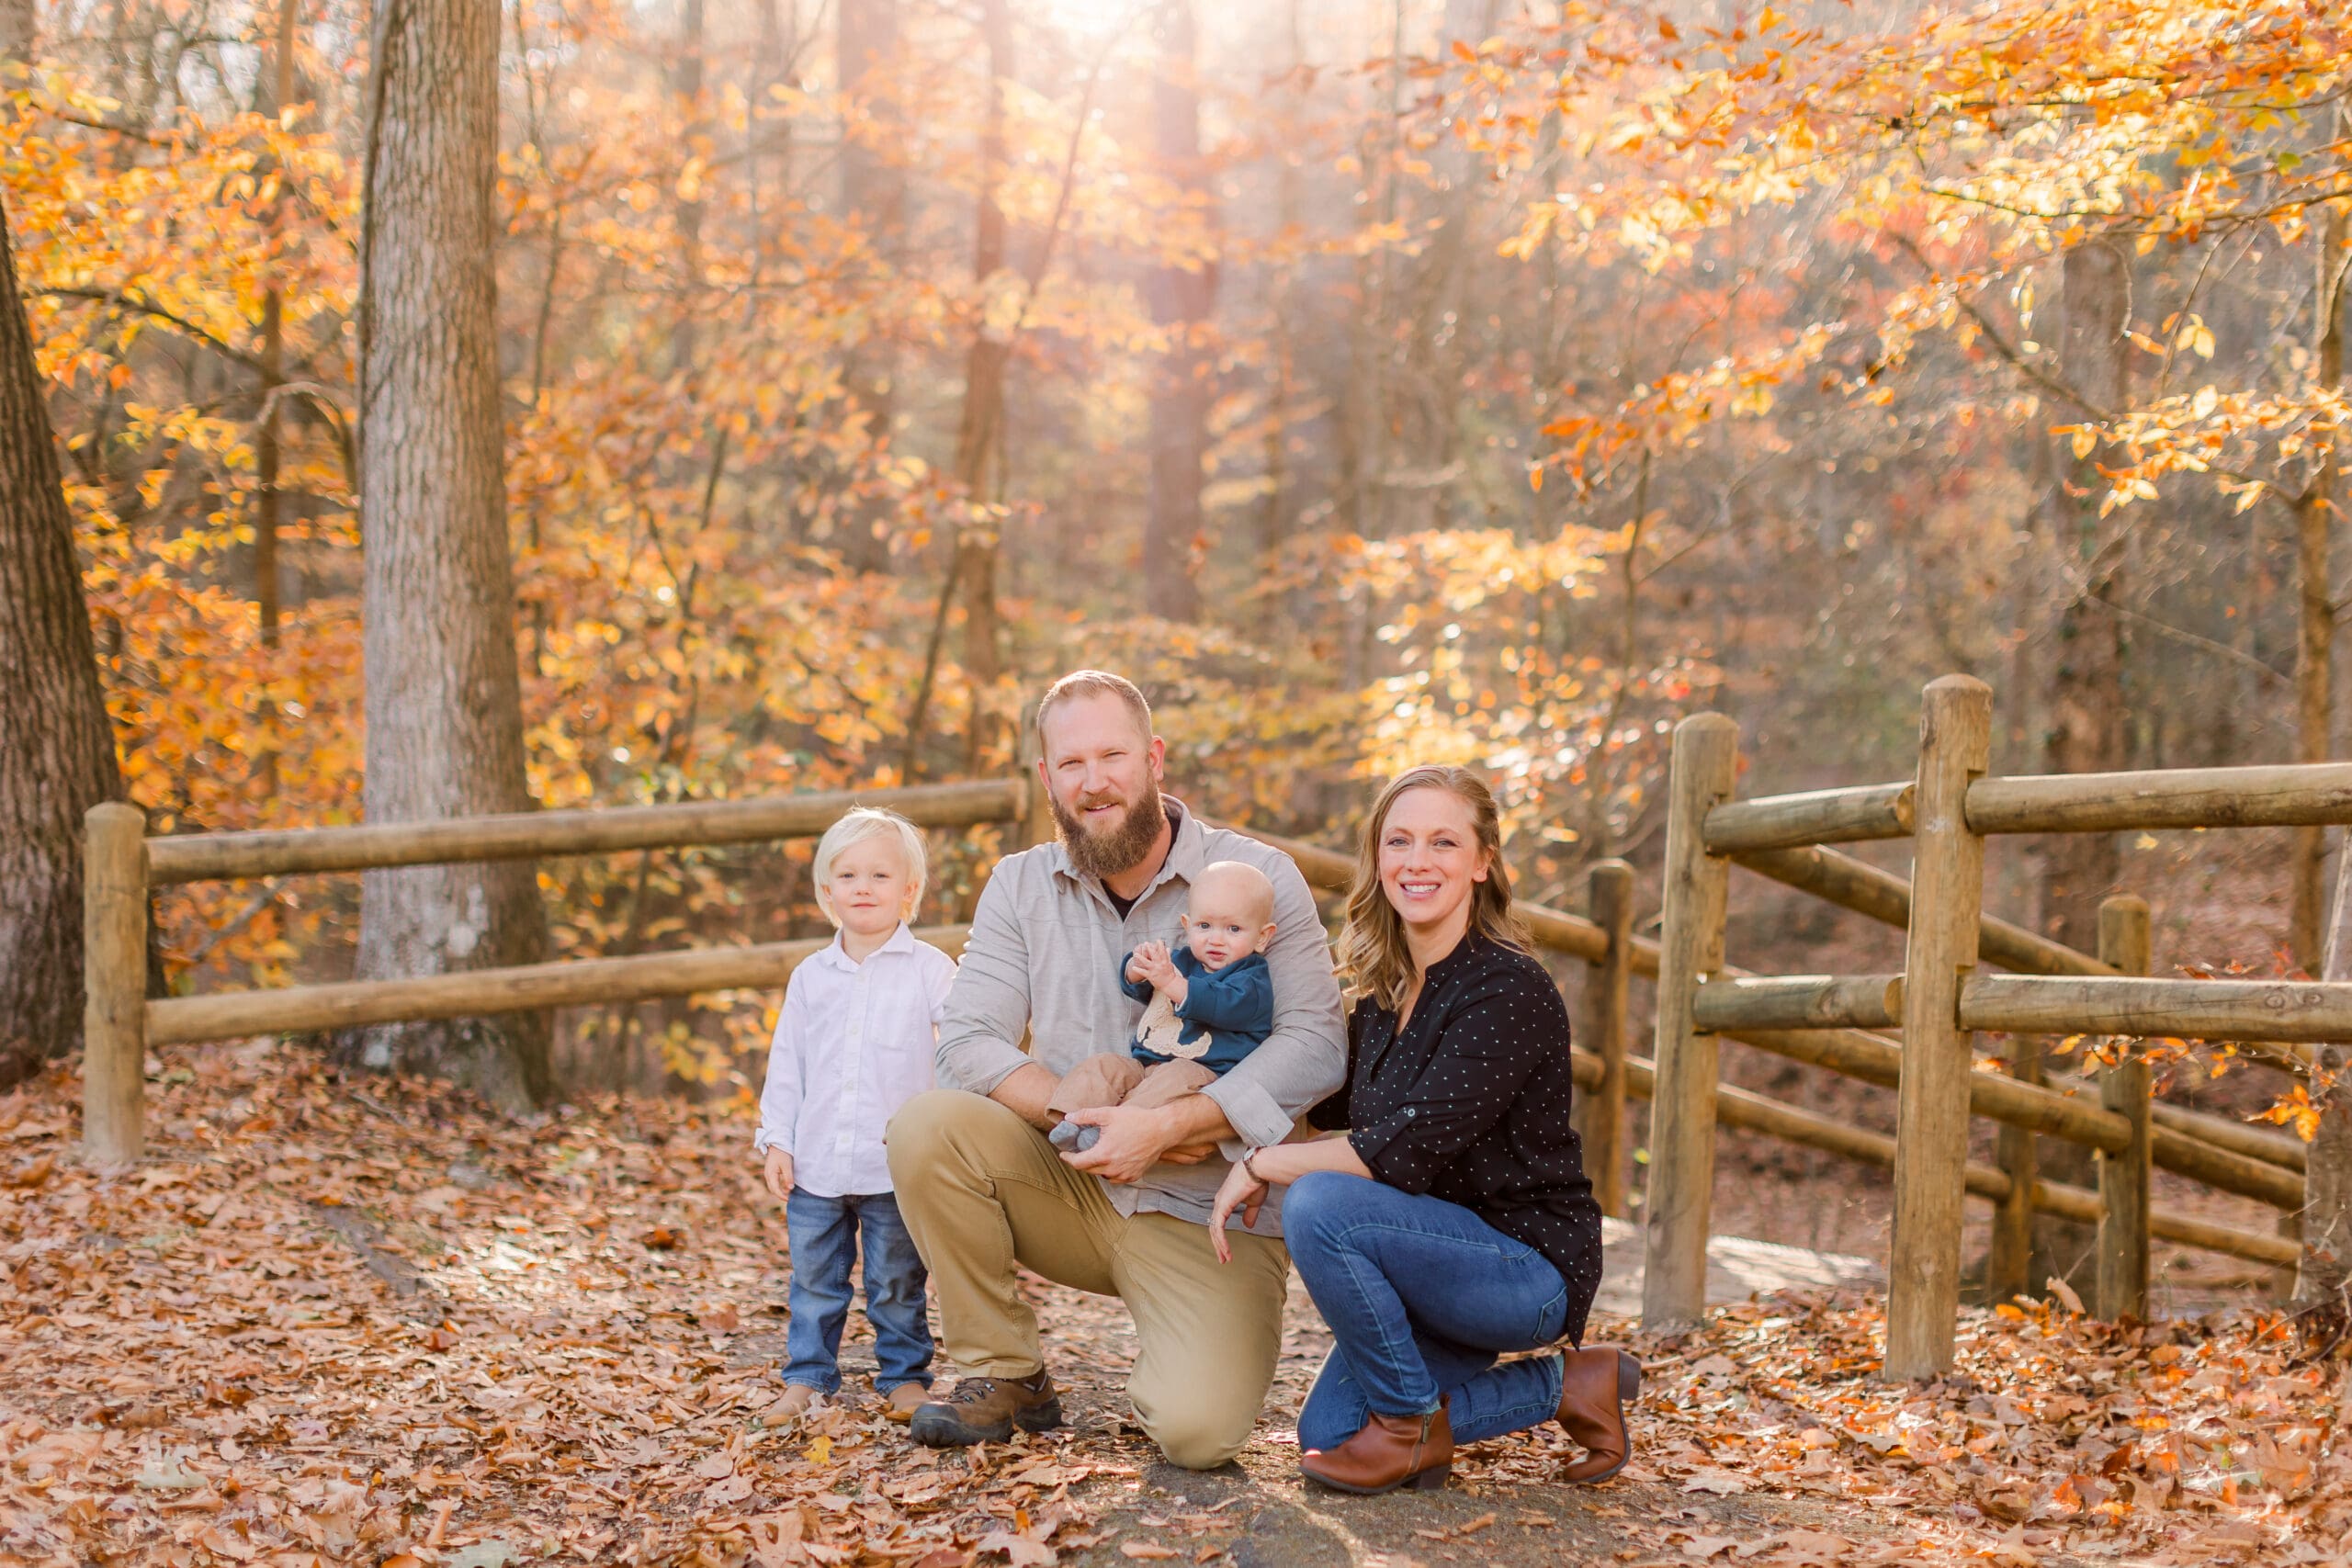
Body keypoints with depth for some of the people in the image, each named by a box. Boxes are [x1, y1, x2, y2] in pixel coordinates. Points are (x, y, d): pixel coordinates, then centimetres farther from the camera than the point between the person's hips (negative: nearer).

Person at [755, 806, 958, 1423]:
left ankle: (905, 1377, 19)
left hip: (896, 1166, -3)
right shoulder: (810, 978, 8)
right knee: (813, 1281, 10)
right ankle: (808, 1376, 22)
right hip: (815, 1165, 3)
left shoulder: (930, 969, -2)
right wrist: (776, 1141, 4)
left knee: (896, 1285, 6)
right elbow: (785, 1065, 11)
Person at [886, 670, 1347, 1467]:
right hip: (1074, 1189, 3)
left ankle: (1183, 1362, 14)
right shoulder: (1020, 886, 3)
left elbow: (1314, 1045, -16)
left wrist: (1165, 1125, -26)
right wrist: (1089, 1117, -22)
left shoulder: (1258, 878, -7)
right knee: (926, 1127, -24)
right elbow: (968, 1042, -6)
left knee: (1197, 1432, -26)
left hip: (1209, 1214, -3)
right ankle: (1005, 1378, -5)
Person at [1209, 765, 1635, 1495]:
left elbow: (1406, 1152, -26)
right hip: (1439, 1258, 9)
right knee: (1328, 1433, -3)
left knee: (1320, 1206, -27)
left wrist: (1259, 1165, -16)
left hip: (1530, 1265, -9)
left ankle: (1412, 1421, -7)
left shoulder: (1508, 990, -19)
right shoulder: (1384, 990, 7)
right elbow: (1333, 1109, 22)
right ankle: (1563, 1387, 12)